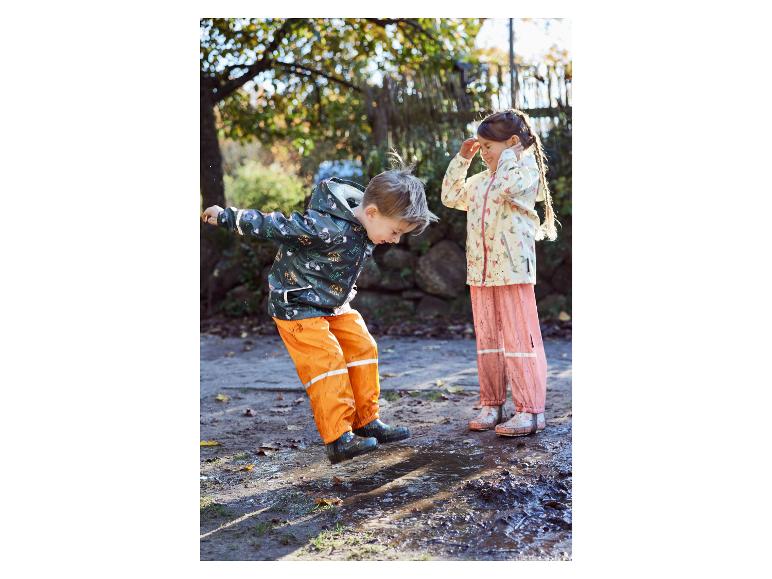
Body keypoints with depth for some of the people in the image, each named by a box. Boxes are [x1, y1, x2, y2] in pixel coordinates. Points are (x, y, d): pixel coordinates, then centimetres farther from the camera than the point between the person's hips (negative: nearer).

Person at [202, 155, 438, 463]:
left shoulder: (364, 226, -6)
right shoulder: (329, 228, -34)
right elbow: (277, 226, -25)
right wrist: (228, 217, -16)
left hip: (333, 304, 9)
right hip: (298, 306, -9)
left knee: (363, 349, 6)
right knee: (327, 362, -15)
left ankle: (367, 422, 15)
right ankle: (339, 438, -11)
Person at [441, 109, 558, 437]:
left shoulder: (526, 170, -4)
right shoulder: (480, 180, 19)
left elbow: (507, 186, -24)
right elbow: (451, 197, 24)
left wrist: (510, 153, -8)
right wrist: (462, 159, 17)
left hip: (513, 270, -8)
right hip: (480, 271, 8)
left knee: (519, 337, -7)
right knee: (487, 339, 10)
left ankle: (530, 409, -3)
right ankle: (491, 404, 18)